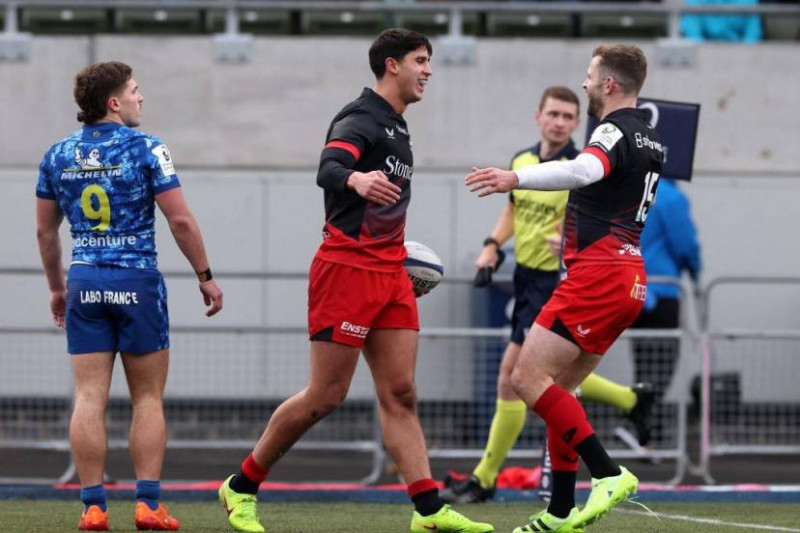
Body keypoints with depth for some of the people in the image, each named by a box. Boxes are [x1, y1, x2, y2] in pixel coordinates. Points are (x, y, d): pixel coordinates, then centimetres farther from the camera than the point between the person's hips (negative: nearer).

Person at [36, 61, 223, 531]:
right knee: (148, 399, 4)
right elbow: (180, 220, -9)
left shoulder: (58, 155, 7)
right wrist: (206, 276, 1)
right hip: (137, 281, -3)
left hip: (84, 282, 3)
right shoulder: (146, 149, -6)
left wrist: (57, 287, 24)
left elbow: (45, 231, 13)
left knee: (89, 398, 1)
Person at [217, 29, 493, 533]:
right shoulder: (362, 118, -11)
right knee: (326, 395, -6)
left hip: (390, 274, 9)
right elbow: (329, 170, -31)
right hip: (347, 268, -9)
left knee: (400, 395, 1)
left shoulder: (398, 128, 18)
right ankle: (242, 487, 7)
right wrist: (356, 179, -52)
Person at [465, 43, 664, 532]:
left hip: (598, 275, -10)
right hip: (629, 278, 10)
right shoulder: (650, 139, 17)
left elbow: (584, 170, -34)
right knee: (557, 390, 14)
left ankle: (609, 474, -19)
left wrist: (516, 178, -46)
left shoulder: (616, 130, -12)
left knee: (528, 377, -11)